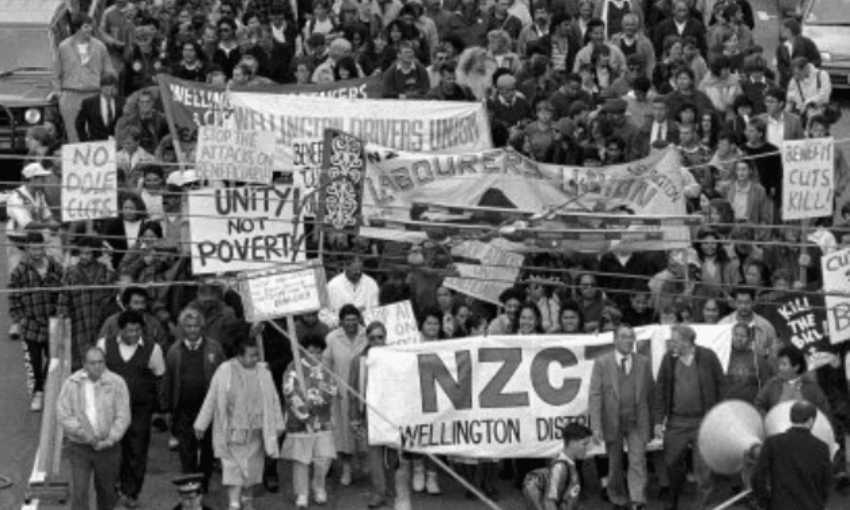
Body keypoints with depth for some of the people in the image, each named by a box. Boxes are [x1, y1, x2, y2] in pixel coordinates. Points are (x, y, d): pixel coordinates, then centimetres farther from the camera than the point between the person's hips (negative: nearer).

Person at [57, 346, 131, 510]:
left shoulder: (116, 383, -3)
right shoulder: (71, 384, -3)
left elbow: (123, 416, -6)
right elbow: (63, 416, -7)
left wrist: (110, 440, -16)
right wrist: (84, 434, -17)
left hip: (107, 447, 1)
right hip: (78, 447, -1)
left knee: (106, 491, 13)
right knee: (79, 492, -8)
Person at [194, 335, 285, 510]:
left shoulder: (263, 372, -2)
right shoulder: (225, 371, -10)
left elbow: (273, 399, 7)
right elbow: (211, 400, -3)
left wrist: (278, 424, 10)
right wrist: (201, 425, 1)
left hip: (255, 431, 3)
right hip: (232, 431, -3)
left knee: (252, 467, 12)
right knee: (233, 467, -8)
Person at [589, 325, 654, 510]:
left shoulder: (643, 362, 5)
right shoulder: (602, 363, -1)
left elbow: (650, 394, 7)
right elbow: (595, 395, -6)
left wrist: (652, 423, 6)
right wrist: (596, 426, -13)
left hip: (637, 423, 0)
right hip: (612, 422, 0)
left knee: (638, 462, -10)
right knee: (614, 465, 9)